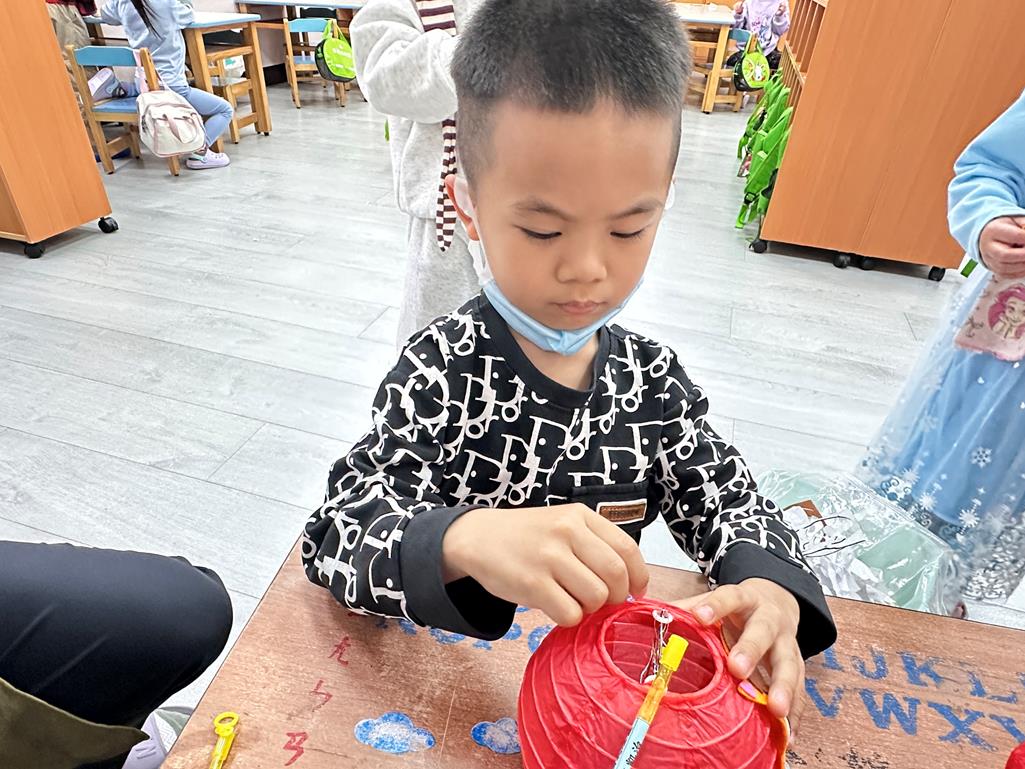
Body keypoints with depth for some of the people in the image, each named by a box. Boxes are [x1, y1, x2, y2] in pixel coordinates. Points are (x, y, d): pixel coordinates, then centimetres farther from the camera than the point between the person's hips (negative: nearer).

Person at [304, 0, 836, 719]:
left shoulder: (655, 377, -7)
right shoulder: (440, 371, -19)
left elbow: (729, 502, -1)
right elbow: (335, 535, -23)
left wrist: (770, 589, -23)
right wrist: (465, 541, -43)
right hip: (461, 669, -2)